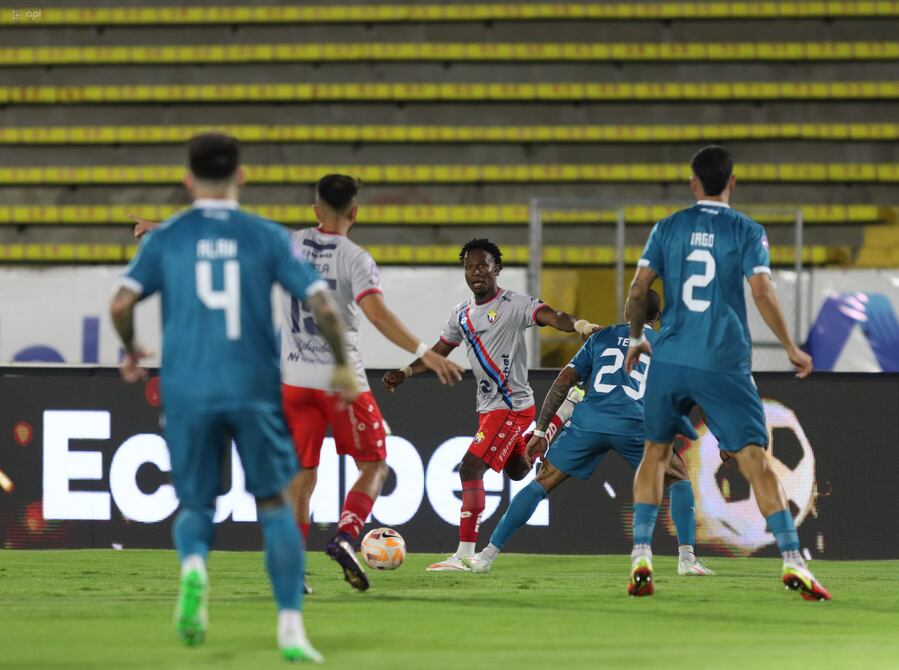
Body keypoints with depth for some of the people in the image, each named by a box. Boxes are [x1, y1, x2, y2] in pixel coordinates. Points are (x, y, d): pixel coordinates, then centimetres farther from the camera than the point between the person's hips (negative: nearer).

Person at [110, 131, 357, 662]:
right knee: (275, 504, 11)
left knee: (196, 506, 14)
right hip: (256, 390, 0)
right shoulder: (267, 238, 3)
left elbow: (122, 304, -6)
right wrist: (343, 365, 11)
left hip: (188, 394, 0)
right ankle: (291, 627, 1)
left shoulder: (165, 239, 4)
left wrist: (131, 351, 14)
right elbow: (322, 305, -4)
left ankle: (194, 564, -21)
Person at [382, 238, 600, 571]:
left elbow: (551, 316, -30)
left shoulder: (514, 304, -13)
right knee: (517, 471, 26)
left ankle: (464, 555, -19)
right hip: (488, 405, 9)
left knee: (471, 467, -18)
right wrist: (405, 372, 14)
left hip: (512, 405, -9)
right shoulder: (462, 314, 9)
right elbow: (440, 350, 24)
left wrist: (579, 324, -50)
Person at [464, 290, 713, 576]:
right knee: (679, 480, 18)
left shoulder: (601, 337, 22)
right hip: (635, 424, -1)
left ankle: (488, 554, 7)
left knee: (543, 482, 12)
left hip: (588, 421, 1)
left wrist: (540, 432, 17)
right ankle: (687, 558, 2)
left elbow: (563, 382, 16)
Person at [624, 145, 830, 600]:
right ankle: (792, 560, -11)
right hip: (725, 365, -2)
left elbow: (639, 290, 4)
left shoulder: (668, 228, 7)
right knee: (754, 458, -2)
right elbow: (762, 293, -8)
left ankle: (641, 557, 7)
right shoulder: (747, 232, 0)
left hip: (670, 358, 2)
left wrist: (635, 338, 20)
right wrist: (791, 348, 2)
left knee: (655, 450, 17)